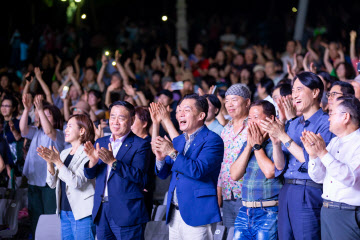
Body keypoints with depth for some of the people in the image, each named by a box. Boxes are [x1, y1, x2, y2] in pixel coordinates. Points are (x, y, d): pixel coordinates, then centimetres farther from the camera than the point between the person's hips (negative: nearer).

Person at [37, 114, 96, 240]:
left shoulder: (87, 154, -10)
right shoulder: (64, 153, 13)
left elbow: (77, 183, -21)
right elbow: (52, 183, 10)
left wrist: (58, 162, -21)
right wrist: (49, 162, -7)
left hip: (82, 214, -7)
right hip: (64, 212, 7)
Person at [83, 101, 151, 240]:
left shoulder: (141, 145, -5)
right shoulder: (101, 142, 13)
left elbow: (139, 176, -17)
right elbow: (89, 175, 8)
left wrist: (112, 162, -27)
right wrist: (93, 161, -14)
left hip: (127, 213, -5)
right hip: (101, 212, 5)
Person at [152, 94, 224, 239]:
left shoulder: (212, 140, -8)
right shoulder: (177, 141, 16)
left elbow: (198, 170, -21)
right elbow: (163, 174, 13)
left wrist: (172, 152, -21)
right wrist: (160, 157, -8)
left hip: (197, 215, -7)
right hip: (174, 214, 7)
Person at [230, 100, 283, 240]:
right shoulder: (247, 144, 15)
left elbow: (269, 172, -20)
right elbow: (234, 175, 8)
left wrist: (257, 145, -7)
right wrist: (249, 146, 0)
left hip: (268, 213, -7)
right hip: (245, 212, 7)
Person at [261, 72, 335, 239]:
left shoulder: (326, 123, -6)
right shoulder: (294, 124, 17)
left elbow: (312, 161, -17)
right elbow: (280, 166, 12)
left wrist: (283, 136, -16)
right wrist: (275, 141, -6)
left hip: (310, 194, -7)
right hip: (286, 192, 7)